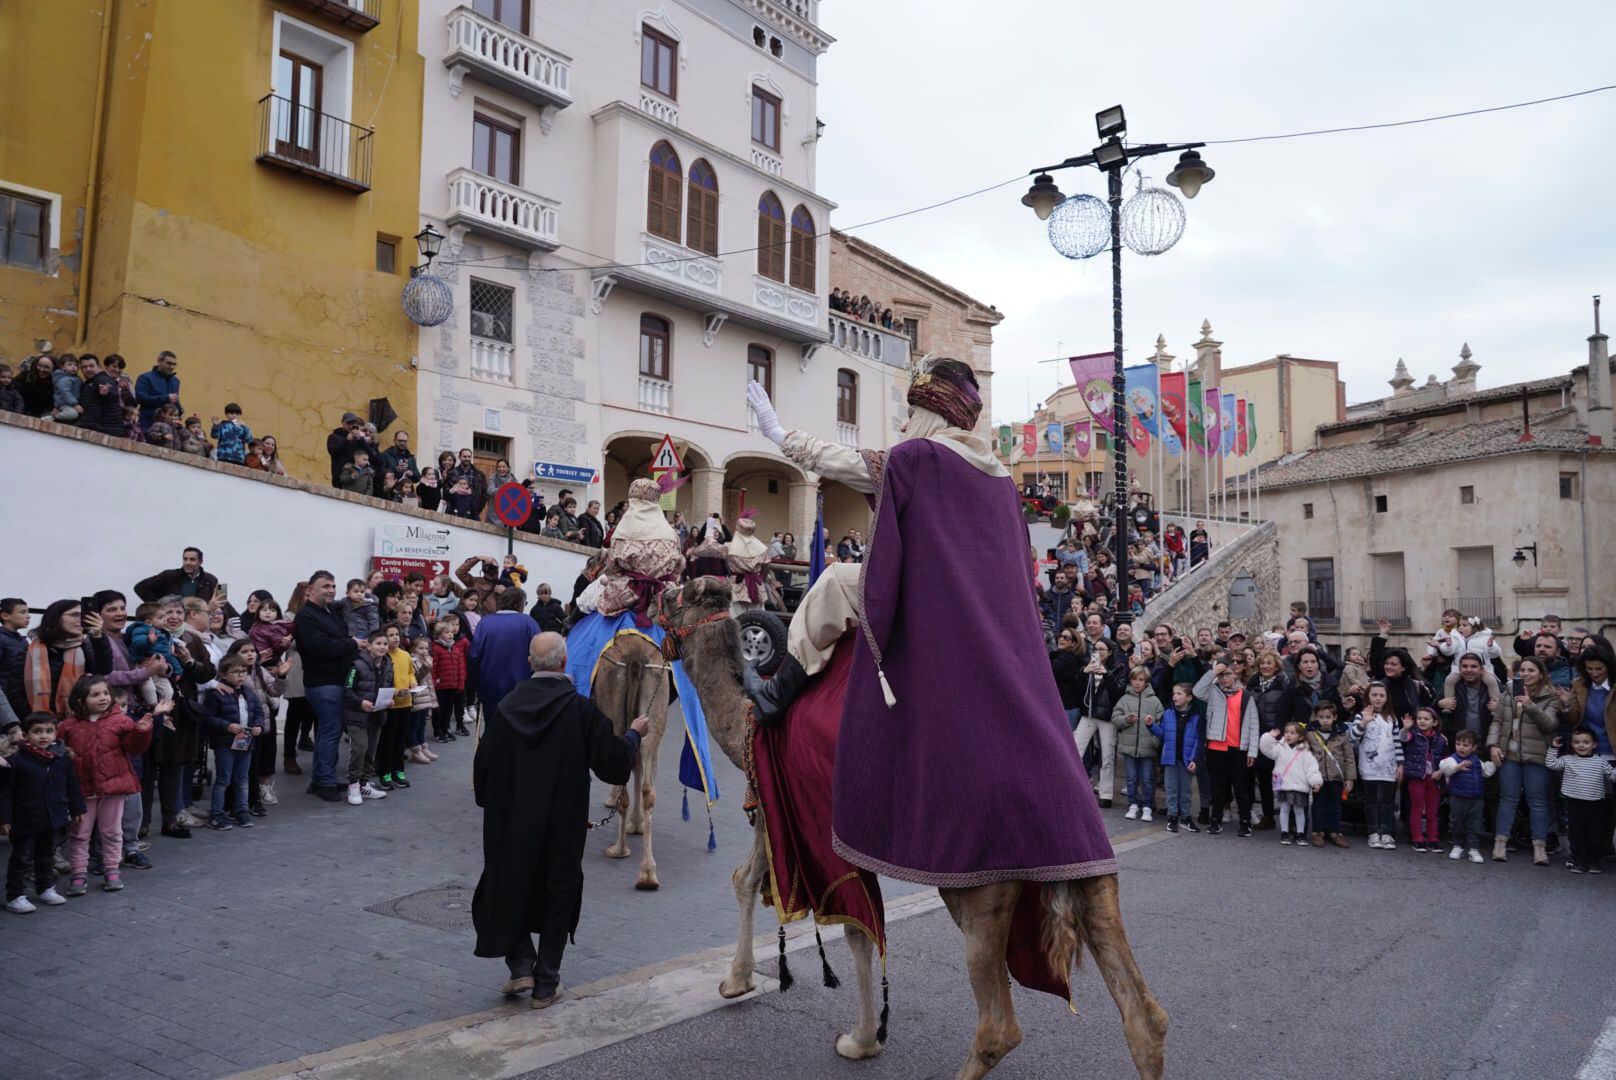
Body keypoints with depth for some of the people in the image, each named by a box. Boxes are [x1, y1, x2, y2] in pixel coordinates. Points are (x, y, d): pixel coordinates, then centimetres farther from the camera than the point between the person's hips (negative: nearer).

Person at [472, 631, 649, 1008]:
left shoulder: (505, 707, -6)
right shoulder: (580, 709, -15)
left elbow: (484, 763, 0)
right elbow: (612, 761, -11)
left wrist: (488, 801, 17)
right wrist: (634, 733, 7)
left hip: (511, 821, 2)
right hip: (563, 824, -1)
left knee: (509, 889, 20)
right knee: (557, 895, 11)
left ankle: (521, 967, 12)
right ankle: (546, 984, 17)